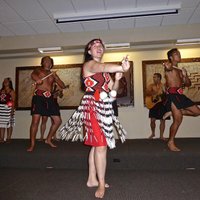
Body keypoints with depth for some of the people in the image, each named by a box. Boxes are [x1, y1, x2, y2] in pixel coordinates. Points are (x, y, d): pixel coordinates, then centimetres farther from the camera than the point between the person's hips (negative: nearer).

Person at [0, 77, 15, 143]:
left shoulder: (11, 91, 1)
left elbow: (13, 101, -5)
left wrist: (12, 110, -13)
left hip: (8, 108, -5)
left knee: (9, 123, -2)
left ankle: (8, 138, 3)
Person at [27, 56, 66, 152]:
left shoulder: (53, 74, 22)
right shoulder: (38, 70, 13)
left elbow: (63, 86, 13)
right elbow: (33, 74, -12)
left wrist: (55, 77, -3)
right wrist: (37, 79, -36)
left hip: (49, 98, 5)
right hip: (39, 96, -4)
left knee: (58, 121, 3)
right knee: (35, 121, -11)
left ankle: (48, 140, 21)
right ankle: (32, 145, 1)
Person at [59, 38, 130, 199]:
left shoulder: (105, 71, 21)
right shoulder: (89, 64, -4)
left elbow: (113, 90, 15)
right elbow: (102, 67, -29)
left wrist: (117, 79, -5)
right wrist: (122, 67, -46)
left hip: (103, 108, 8)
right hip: (93, 107, -8)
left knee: (97, 144, 11)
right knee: (101, 145, -11)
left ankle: (92, 179, 23)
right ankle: (101, 185, -2)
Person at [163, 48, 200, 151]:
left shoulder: (180, 70, 21)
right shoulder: (169, 68, -3)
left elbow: (188, 84, 14)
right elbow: (167, 66, -32)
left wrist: (185, 75, 0)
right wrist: (173, 65, -16)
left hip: (180, 95, 8)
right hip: (172, 95, -8)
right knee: (178, 120, -10)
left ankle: (172, 112, 12)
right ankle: (171, 142, 5)